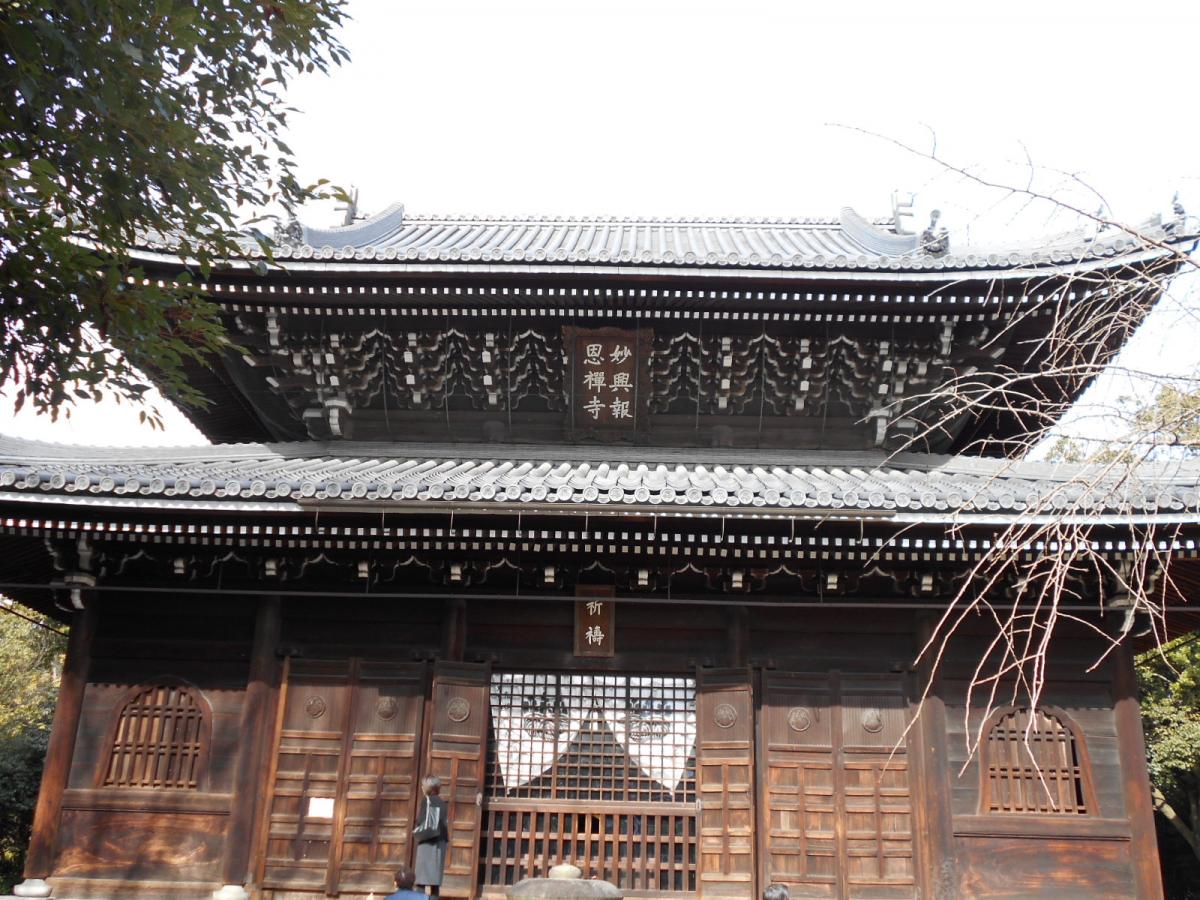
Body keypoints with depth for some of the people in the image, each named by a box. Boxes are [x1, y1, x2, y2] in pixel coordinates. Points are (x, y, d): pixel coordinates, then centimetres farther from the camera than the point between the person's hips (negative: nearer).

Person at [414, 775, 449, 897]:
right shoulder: (441, 802, 12)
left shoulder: (427, 801, -8)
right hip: (440, 842, 7)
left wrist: (417, 831, 0)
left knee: (421, 877, -5)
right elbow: (443, 823, 11)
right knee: (435, 876, 8)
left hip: (428, 842, -7)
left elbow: (426, 822, -14)